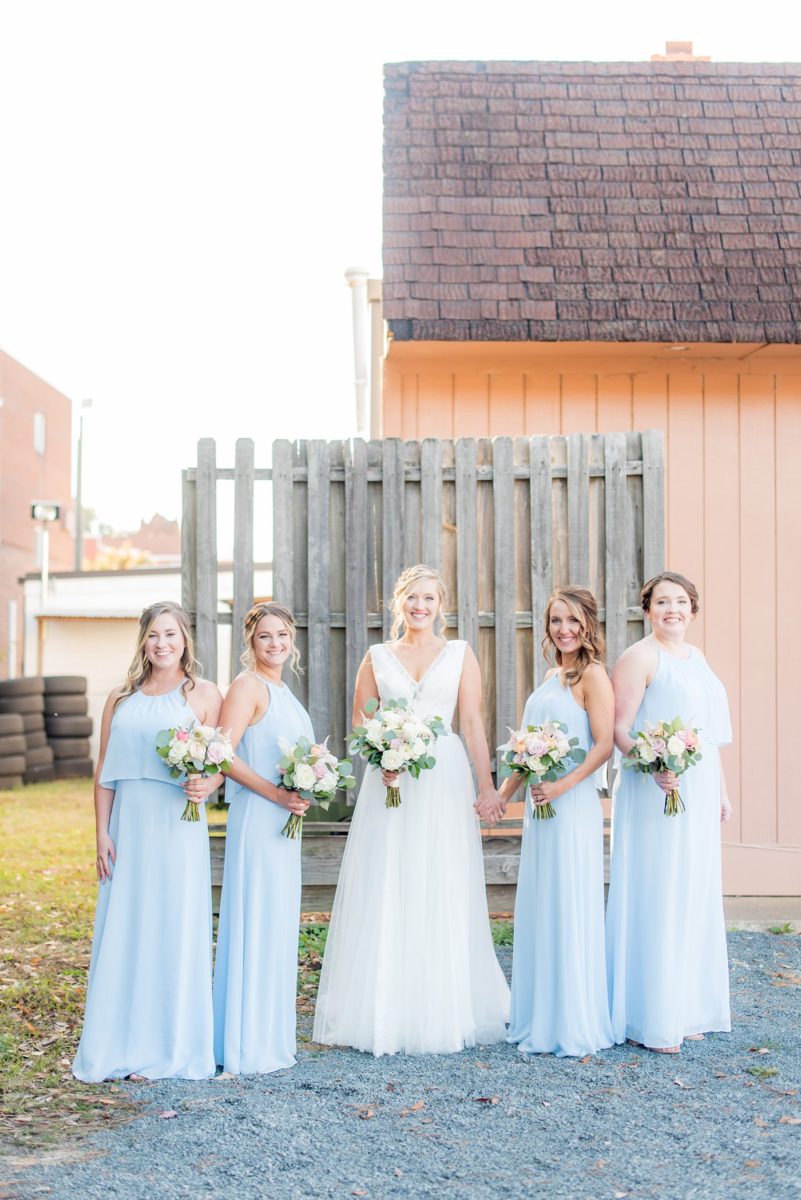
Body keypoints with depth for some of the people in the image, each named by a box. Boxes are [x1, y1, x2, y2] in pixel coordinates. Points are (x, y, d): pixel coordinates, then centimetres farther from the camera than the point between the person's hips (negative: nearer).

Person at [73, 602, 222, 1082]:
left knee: (176, 932, 1)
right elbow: (104, 772, 10)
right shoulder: (121, 699, 11)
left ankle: (172, 1049, 11)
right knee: (123, 932, 6)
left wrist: (205, 786, -23)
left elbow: (220, 765, -1)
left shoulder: (204, 694, 2)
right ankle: (118, 1046, 16)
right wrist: (102, 833, 3)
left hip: (178, 829, -3)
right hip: (128, 829, 3)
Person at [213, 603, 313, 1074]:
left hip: (283, 820, 9)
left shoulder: (280, 690, 16)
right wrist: (275, 793, -22)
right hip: (257, 818, -9)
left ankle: (270, 1035, 23)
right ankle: (248, 1047, 2)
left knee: (278, 923, 13)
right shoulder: (249, 685, -11)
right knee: (255, 922, -5)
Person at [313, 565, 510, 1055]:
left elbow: (474, 723, 1)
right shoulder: (377, 657, 11)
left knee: (444, 897, 1)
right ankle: (385, 1011, 7)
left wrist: (487, 784, -8)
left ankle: (444, 1012, 11)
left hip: (445, 780, -1)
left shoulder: (460, 654, 8)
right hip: (389, 782, 1)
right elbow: (360, 724, 9)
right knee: (385, 898, -1)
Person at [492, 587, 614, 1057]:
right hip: (539, 807, 9)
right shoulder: (551, 677, 16)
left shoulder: (592, 675, -8)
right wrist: (503, 794, 16)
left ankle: (573, 1027, 7)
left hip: (573, 807, -9)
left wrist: (562, 785, -24)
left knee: (569, 912, -3)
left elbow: (604, 745, -17)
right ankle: (538, 1020, 23)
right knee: (537, 912, 13)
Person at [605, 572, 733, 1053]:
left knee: (695, 899, 12)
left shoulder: (696, 656, 16)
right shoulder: (640, 657, -8)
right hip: (655, 792, -8)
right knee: (655, 900, -5)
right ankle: (649, 1019, 2)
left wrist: (721, 791, 18)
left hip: (698, 796, 8)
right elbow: (618, 728, -15)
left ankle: (686, 1010, 22)